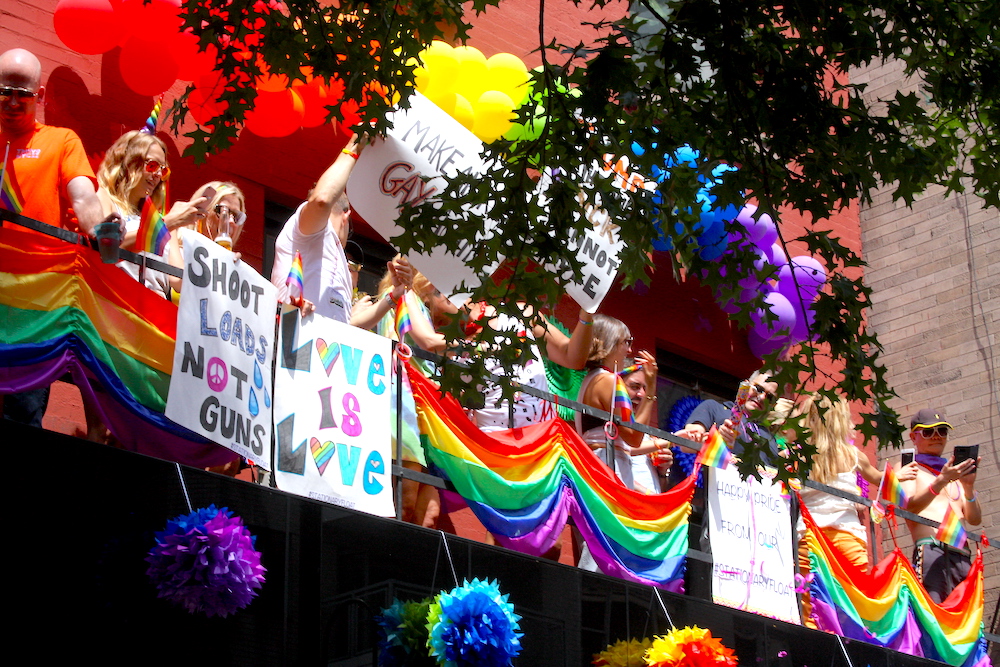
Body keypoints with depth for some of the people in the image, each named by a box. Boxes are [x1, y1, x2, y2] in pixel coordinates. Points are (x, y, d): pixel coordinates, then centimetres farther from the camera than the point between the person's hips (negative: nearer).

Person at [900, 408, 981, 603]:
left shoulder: (954, 473, 27)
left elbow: (974, 520, 15)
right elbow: (910, 507, -8)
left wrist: (968, 487, -3)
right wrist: (941, 481, -20)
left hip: (962, 557, 6)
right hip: (931, 552, -6)